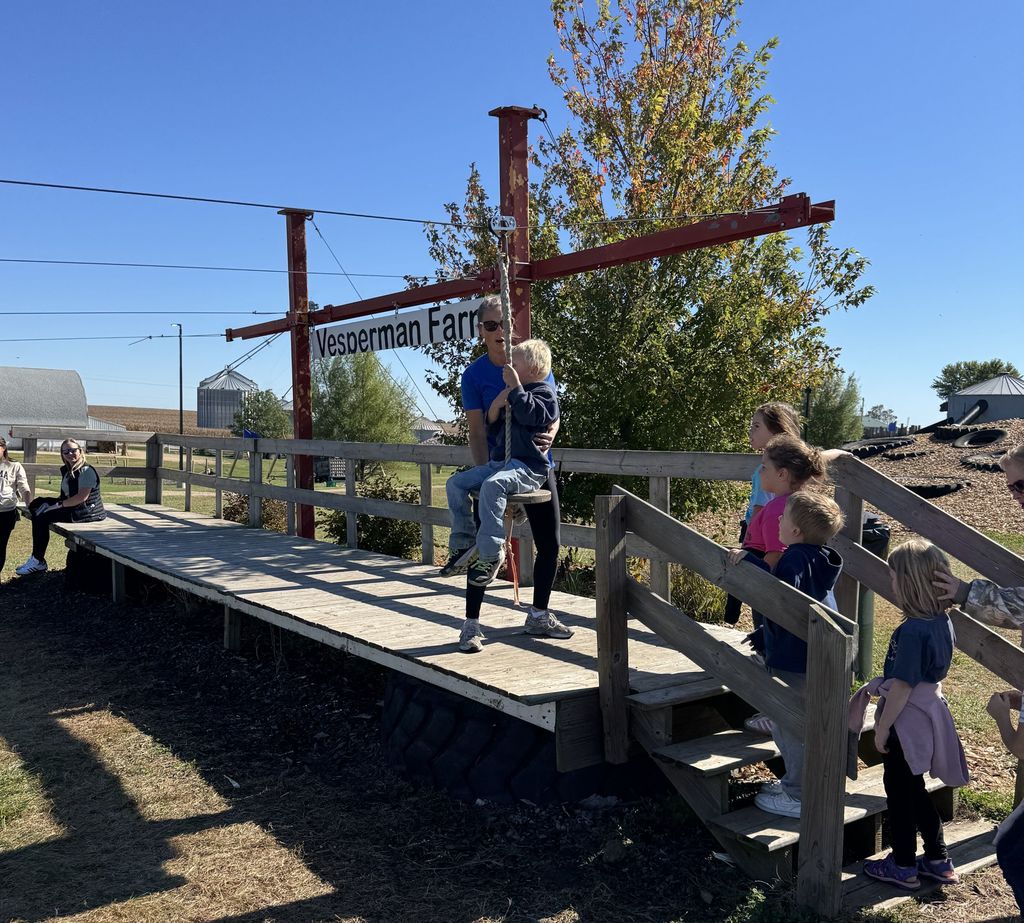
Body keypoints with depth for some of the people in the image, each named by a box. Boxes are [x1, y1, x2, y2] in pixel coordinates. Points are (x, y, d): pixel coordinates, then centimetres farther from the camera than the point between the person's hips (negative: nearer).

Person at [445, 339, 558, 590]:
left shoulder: (544, 393, 0)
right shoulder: (512, 394, 25)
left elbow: (530, 415, -21)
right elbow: (492, 431, 23)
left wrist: (516, 386, -16)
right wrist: (496, 407, 4)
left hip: (528, 467, -9)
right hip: (498, 462, 9)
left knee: (492, 485, -37)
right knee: (455, 483, -3)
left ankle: (491, 553, -32)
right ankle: (464, 543, -1)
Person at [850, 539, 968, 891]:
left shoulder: (912, 631, -27)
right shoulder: (943, 622, -1)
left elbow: (902, 688, -23)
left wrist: (881, 729, -13)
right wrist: (872, 687, 14)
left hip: (906, 721, -8)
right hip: (928, 714, 8)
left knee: (899, 791, 10)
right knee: (914, 789, 22)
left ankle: (903, 866, 24)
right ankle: (938, 860, 32)